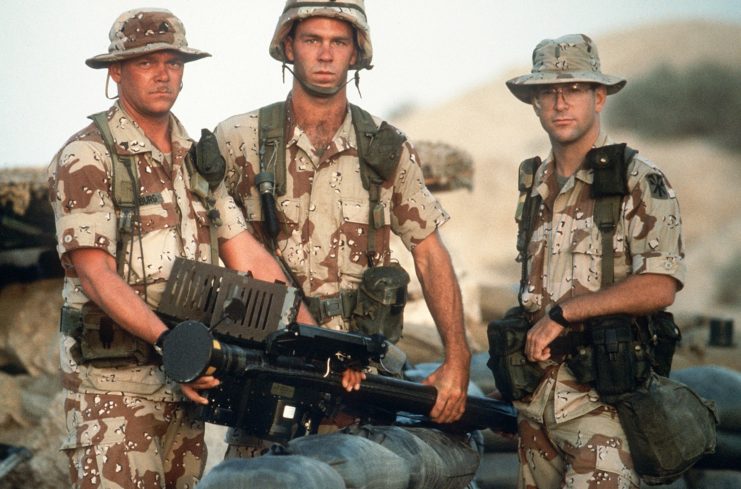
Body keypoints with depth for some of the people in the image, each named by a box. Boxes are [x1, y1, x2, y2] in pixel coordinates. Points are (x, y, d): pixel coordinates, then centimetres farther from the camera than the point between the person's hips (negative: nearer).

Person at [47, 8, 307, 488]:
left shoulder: (198, 159, 13)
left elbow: (252, 259, 8)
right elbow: (96, 276, -16)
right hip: (112, 382, -6)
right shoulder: (88, 159, -8)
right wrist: (166, 339, -30)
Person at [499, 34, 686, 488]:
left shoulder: (639, 181, -6)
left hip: (601, 396, -6)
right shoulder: (534, 182, 14)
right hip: (536, 391, 6)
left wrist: (562, 314, -15)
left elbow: (660, 287, -16)